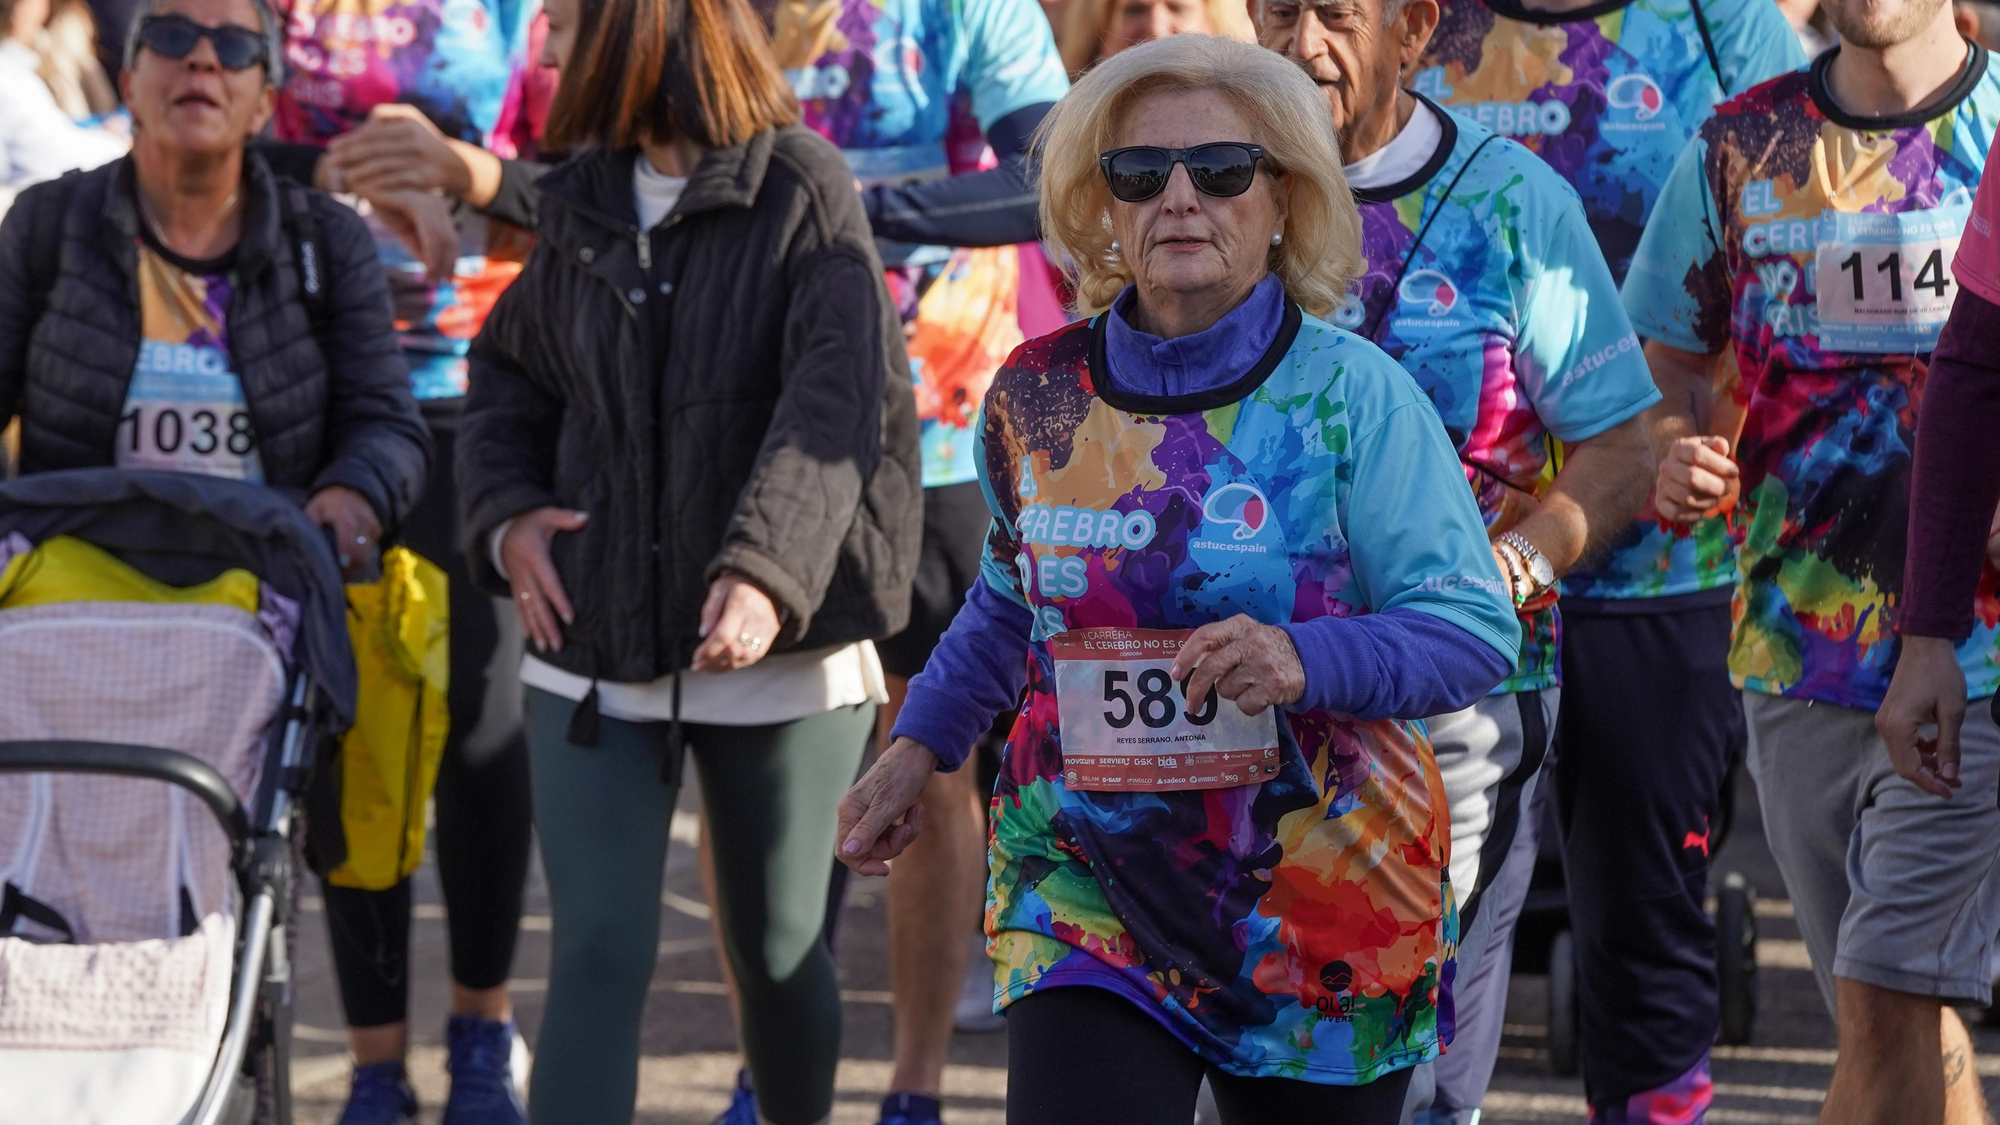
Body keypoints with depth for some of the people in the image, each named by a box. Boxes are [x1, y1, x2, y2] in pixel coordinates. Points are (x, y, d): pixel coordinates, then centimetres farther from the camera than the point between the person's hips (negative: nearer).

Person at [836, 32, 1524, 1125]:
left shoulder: (1350, 393, -7)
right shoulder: (1035, 399, 4)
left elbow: (1474, 626, -10)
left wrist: (1306, 660, -25)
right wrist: (919, 744, 14)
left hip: (1322, 909, -1)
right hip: (1085, 900, 2)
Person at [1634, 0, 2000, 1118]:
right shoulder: (1742, 144, 7)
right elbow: (1673, 363, 17)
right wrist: (1680, 461, -4)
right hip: (1797, 641, 4)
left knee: (1889, 1004, -12)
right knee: (1903, 1022, 11)